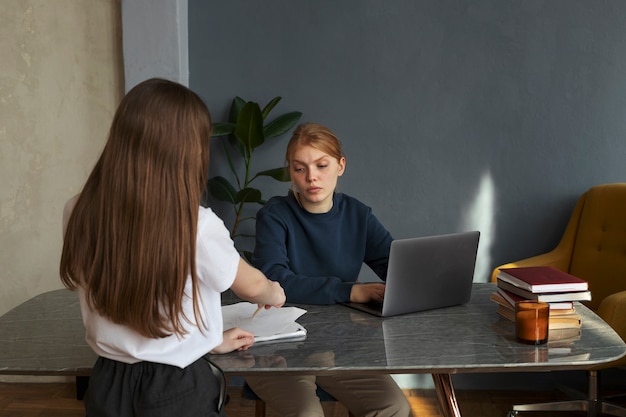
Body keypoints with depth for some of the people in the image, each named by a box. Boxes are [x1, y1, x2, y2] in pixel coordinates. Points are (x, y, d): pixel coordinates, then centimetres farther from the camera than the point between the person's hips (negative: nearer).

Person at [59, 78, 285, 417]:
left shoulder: (79, 214, -9)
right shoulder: (196, 225, -21)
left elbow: (134, 303, 3)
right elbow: (251, 286, -2)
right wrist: (274, 293, 21)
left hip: (108, 386, 4)